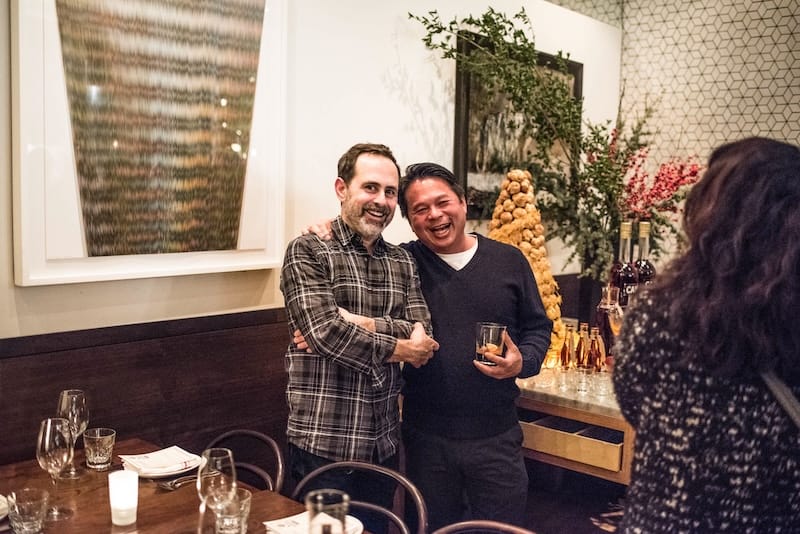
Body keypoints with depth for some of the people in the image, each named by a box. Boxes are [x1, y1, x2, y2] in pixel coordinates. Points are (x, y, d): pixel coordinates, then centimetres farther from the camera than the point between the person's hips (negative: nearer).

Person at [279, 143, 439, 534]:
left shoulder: (403, 262, 9)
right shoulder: (307, 252, -7)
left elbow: (422, 338, -2)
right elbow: (325, 332, -20)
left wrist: (359, 323, -17)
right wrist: (397, 346, -10)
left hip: (384, 442, 5)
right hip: (323, 442, -5)